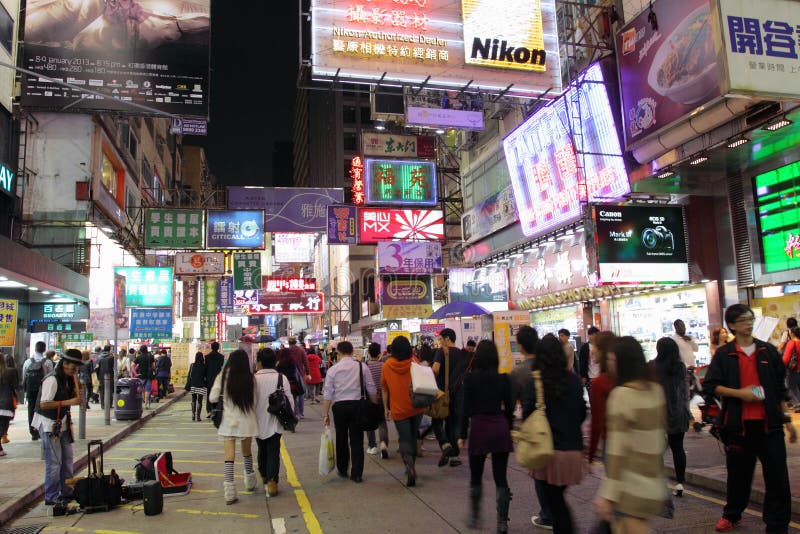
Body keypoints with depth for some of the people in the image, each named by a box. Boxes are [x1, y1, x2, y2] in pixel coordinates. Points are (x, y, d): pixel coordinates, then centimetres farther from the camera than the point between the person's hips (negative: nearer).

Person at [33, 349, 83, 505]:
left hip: (62, 423, 9)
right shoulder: (52, 380, -18)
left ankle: (66, 492, 25)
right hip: (49, 425, -9)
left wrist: (75, 379, -3)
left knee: (67, 459, 14)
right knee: (54, 462, -4)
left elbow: (77, 398, 6)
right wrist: (68, 402, -26)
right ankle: (51, 497, 6)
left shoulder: (67, 379, 9)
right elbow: (44, 404, -23)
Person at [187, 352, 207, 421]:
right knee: (199, 401, 2)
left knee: (193, 401, 15)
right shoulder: (204, 366, -8)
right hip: (201, 386, -2)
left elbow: (189, 376, -2)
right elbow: (206, 376, -3)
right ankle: (198, 416, -2)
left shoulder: (192, 365, -4)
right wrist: (206, 386, 7)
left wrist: (188, 386, 4)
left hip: (193, 386, 2)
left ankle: (193, 416, 13)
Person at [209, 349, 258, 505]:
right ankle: (249, 482, 37)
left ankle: (230, 491, -3)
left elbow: (212, 398, -5)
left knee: (229, 454, 3)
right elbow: (254, 402, -5)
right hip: (247, 420, 1)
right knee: (247, 451, 19)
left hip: (228, 420, -1)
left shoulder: (222, 377, -7)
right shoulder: (250, 378, -7)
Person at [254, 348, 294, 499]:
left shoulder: (253, 378, -11)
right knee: (273, 452, 4)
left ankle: (264, 477, 36)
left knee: (262, 451, 20)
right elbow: (289, 400, -7)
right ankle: (272, 482, -6)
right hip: (275, 422, -1)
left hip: (258, 422, 1)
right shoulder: (281, 378, -10)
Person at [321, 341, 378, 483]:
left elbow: (327, 394, -2)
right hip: (357, 405, 0)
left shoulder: (333, 369, -1)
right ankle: (357, 474, 7)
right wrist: (375, 407, 12)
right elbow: (371, 389, 2)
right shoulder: (362, 366, -1)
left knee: (341, 440, 16)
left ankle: (342, 470, 29)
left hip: (339, 407, 0)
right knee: (357, 441, 6)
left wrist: (326, 414, 4)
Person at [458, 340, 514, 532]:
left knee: (476, 477, 16)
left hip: (479, 428, -2)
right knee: (501, 478, 8)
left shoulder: (470, 378, -6)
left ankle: (474, 518, 22)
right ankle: (502, 523, 9)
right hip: (500, 428, 2)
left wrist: (462, 435, 2)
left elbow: (467, 409, -5)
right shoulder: (504, 379, 0)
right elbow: (509, 408, 4)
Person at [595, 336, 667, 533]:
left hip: (631, 491, -7)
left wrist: (608, 495, -16)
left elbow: (617, 448, -19)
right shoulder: (656, 390, 5)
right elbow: (659, 435, 13)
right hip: (654, 486, 7)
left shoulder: (621, 394, -16)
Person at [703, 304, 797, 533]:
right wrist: (739, 393, -15)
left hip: (768, 423, 1)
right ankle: (732, 515, 33)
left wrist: (787, 418, 11)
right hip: (738, 424, -1)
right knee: (738, 473, 12)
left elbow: (780, 387, 13)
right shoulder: (724, 355, 0)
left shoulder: (768, 351, 8)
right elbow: (710, 386, -4)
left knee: (777, 476, 0)